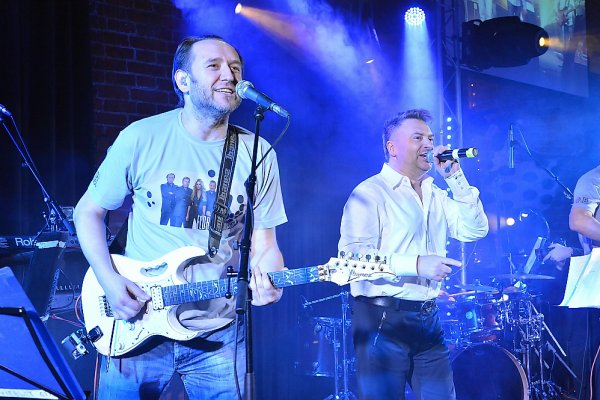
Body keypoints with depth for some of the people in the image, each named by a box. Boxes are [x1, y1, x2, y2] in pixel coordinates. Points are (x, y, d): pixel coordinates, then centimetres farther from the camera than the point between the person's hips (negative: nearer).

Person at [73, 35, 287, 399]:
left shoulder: (257, 154, -1)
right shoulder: (141, 139, -7)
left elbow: (264, 244, 3)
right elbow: (88, 211, 3)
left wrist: (267, 281, -19)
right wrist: (110, 281, -11)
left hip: (219, 337, 2)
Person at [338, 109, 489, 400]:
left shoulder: (436, 195, 16)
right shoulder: (371, 193, -9)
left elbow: (475, 230, 6)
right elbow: (353, 255, -20)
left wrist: (455, 178, 0)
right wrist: (417, 265, -25)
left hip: (428, 319, 7)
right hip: (382, 319, -7)